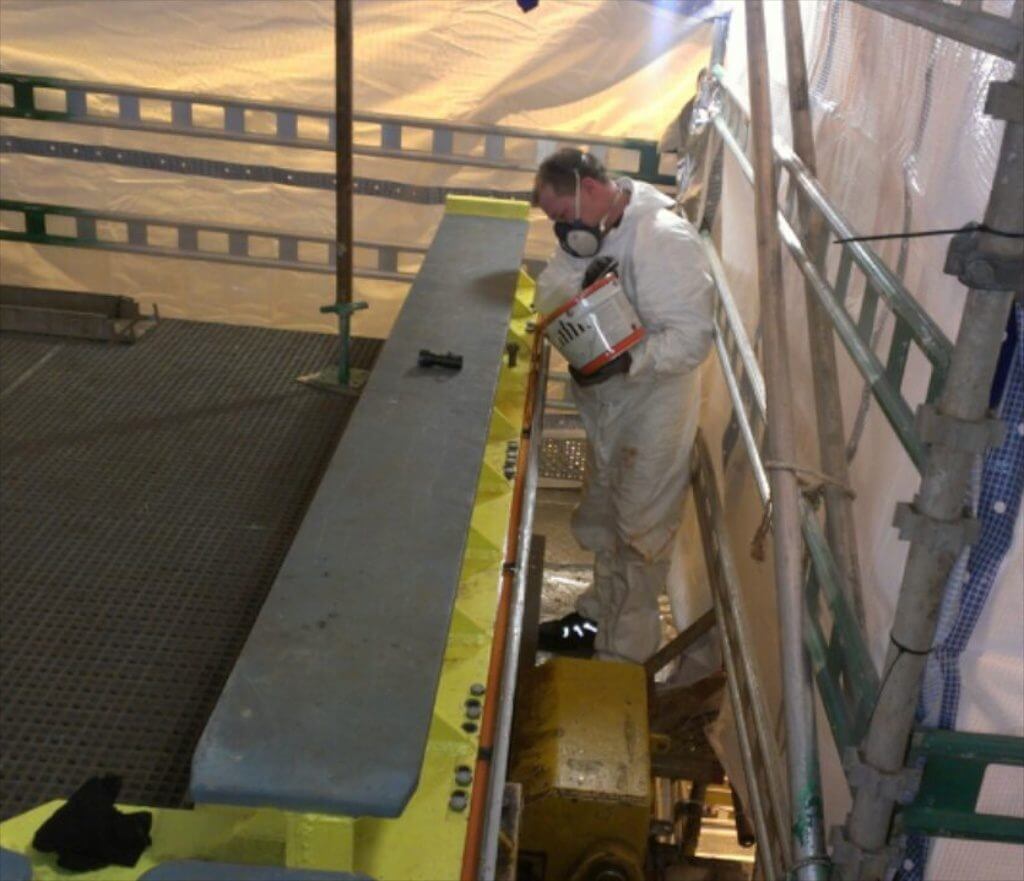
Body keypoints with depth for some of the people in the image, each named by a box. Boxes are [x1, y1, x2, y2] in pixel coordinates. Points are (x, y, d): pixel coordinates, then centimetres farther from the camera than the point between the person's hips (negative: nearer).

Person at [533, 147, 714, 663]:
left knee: (641, 531, 4)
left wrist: (626, 361, -36)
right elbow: (547, 296, 4)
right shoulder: (591, 233, 3)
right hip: (605, 407, 9)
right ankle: (599, 616, 41)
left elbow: (692, 336, -26)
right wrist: (578, 283, -16)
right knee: (601, 520, 22)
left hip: (654, 406, -9)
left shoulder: (665, 240, -24)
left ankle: (625, 650, 18)